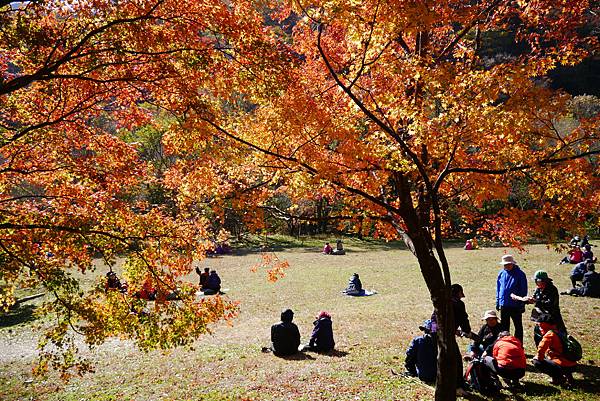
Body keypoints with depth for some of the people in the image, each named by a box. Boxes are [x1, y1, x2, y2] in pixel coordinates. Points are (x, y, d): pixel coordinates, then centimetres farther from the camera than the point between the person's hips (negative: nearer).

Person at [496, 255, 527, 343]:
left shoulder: (519, 274, -10)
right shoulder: (501, 273, 2)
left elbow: (524, 290, -7)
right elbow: (498, 289, 11)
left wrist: (522, 304, -9)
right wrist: (497, 302, 10)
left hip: (516, 306, -4)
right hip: (503, 305, 5)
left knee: (518, 326, 9)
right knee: (504, 326, 15)